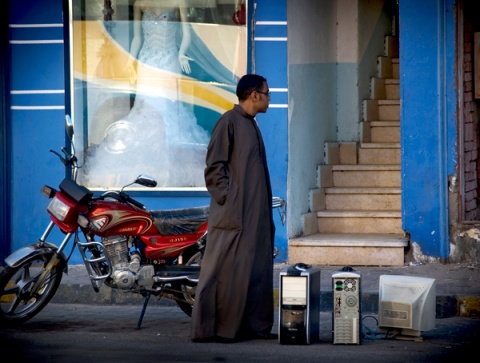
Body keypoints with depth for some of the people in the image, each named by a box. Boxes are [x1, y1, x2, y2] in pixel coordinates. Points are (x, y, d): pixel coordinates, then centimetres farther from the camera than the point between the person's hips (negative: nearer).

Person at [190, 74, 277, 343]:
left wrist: (266, 213, 17)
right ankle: (208, 328, -4)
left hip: (255, 215, 9)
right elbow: (214, 166, -13)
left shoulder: (251, 124, 17)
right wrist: (227, 200, -17)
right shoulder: (229, 122, -10)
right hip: (233, 215, -9)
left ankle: (255, 325, 15)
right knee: (225, 272, -7)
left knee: (257, 269, 9)